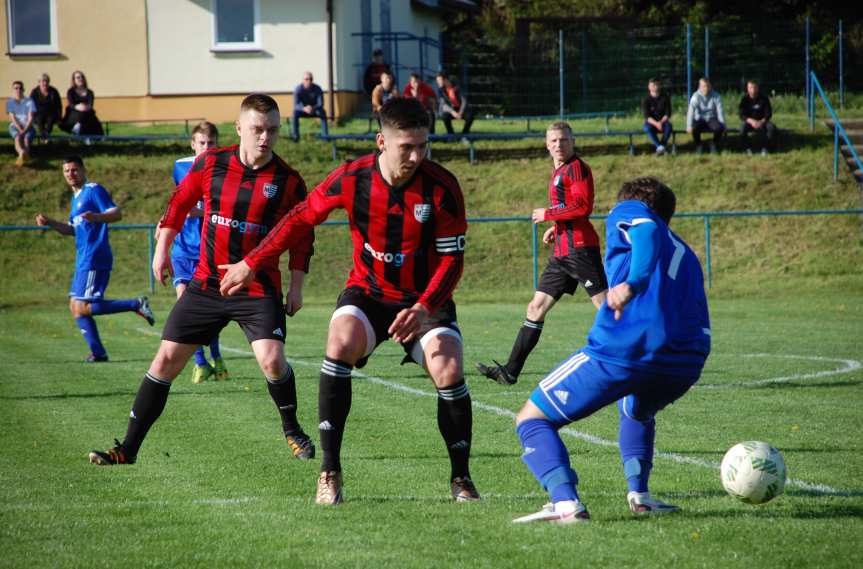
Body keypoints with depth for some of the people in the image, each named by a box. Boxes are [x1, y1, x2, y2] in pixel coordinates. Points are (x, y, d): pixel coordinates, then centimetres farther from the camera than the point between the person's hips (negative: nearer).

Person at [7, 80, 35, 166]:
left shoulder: (29, 101, 7)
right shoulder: (10, 102, 8)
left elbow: (30, 118, -2)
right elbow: (12, 118, -2)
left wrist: (24, 130, -18)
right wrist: (20, 130, -17)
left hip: (28, 127, 0)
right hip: (15, 127, 0)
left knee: (26, 138, -35)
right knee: (17, 137, -35)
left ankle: (22, 155, -67)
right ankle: (22, 153, -70)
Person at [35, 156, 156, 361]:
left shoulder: (93, 190, -8)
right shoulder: (76, 197, 21)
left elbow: (117, 213, -19)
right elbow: (72, 229, 29)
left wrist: (97, 217, -38)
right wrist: (49, 223, 15)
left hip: (94, 259, -10)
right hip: (83, 260, 10)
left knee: (82, 308, -16)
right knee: (76, 306, 10)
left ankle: (136, 304, -14)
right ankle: (98, 352, 13)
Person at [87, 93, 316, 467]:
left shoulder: (288, 181, -6)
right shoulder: (210, 164, -3)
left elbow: (302, 235, 4)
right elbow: (180, 201, 13)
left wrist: (296, 285, -1)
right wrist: (163, 249, 10)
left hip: (259, 289, -2)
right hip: (206, 283, 2)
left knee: (272, 360, -21)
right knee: (167, 359, 1)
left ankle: (292, 430, 8)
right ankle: (128, 449, 9)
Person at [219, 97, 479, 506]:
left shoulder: (442, 188, -18)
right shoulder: (351, 179, -14)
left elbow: (452, 258, -14)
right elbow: (301, 219, 2)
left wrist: (424, 309, -30)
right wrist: (251, 264, 6)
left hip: (425, 300, -1)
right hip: (367, 292, 1)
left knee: (448, 373, -22)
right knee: (341, 344, -29)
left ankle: (461, 478, 1)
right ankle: (330, 472, -23)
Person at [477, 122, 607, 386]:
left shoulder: (576, 168, -8)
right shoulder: (558, 172, 21)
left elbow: (583, 206, -19)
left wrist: (548, 214, -11)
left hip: (580, 248, -10)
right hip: (562, 252, 10)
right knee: (536, 307, 7)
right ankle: (511, 371, 8)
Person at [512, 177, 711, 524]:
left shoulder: (627, 211, 17)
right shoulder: (686, 256, 34)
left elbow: (647, 231, -9)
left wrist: (632, 284, -21)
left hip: (623, 350, -6)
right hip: (687, 363, 6)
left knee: (532, 419, 7)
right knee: (636, 411, 41)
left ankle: (566, 503, -16)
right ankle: (638, 493, 20)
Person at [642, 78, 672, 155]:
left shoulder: (665, 98, 0)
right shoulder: (645, 100, -4)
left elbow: (668, 113, -3)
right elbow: (647, 116, -12)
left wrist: (661, 122, -22)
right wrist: (656, 123, -29)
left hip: (663, 121, 1)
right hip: (651, 122, -1)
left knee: (669, 126, -33)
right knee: (648, 128, -36)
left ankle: (660, 147, -32)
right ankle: (660, 147, -42)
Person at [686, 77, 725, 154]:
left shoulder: (716, 96, -6)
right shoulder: (696, 96, -12)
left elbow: (720, 111, -8)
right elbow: (690, 112, -21)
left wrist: (723, 125, -18)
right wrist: (689, 126, -32)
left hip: (711, 119, 1)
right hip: (700, 119, -1)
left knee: (719, 128, -32)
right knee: (695, 128, -34)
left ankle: (714, 145, -3)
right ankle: (698, 146, -5)